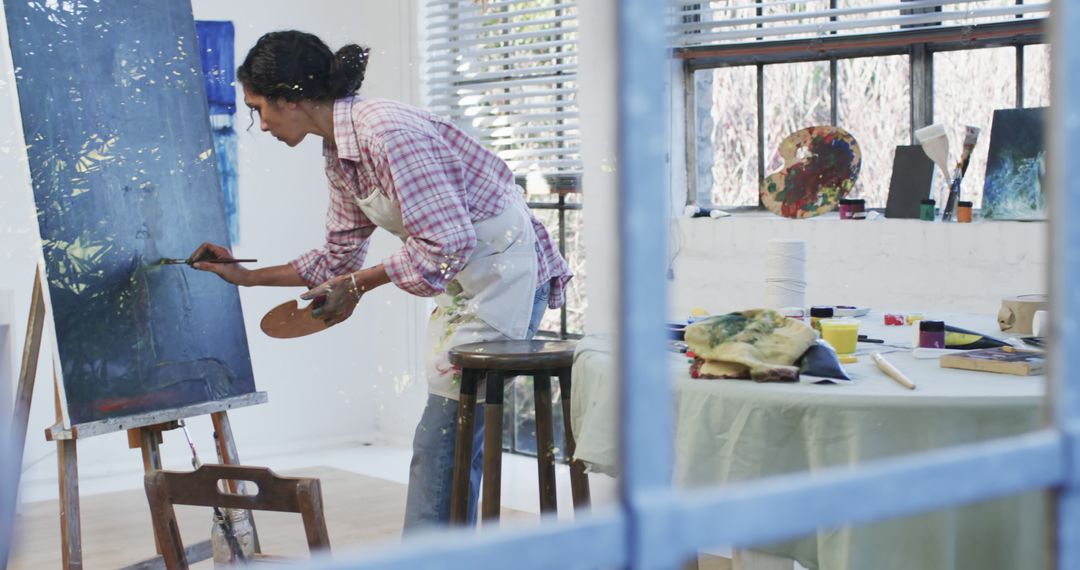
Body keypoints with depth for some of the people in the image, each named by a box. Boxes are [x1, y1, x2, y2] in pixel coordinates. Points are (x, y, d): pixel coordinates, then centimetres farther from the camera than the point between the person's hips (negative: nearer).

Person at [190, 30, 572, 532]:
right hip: (466, 279, 10)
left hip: (503, 270, -10)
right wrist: (247, 277, 19)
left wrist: (359, 285, -18)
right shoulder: (339, 157, 8)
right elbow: (339, 259, 19)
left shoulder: (385, 131, -22)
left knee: (443, 439, -7)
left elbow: (447, 241, -26)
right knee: (450, 437, 11)